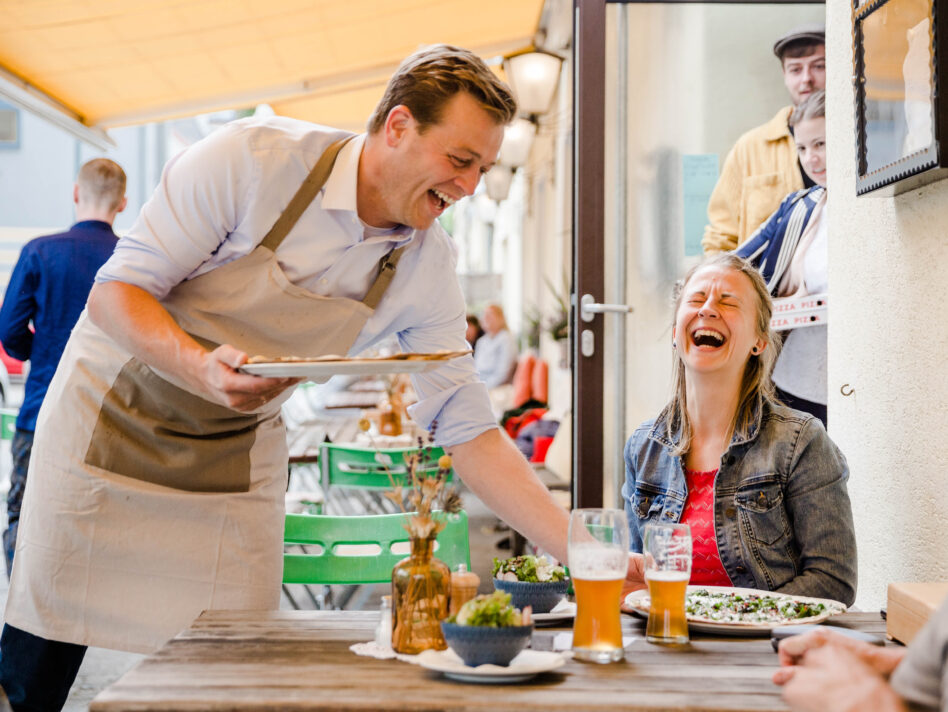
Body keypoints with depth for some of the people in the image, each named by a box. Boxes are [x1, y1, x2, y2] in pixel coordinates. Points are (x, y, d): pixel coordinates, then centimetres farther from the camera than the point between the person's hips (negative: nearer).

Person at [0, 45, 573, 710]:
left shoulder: (427, 266, -9)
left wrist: (584, 554, -15)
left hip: (238, 457, 3)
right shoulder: (254, 157, -22)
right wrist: (202, 369, -38)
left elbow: (469, 429, -7)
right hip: (112, 415, -3)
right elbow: (116, 291, -19)